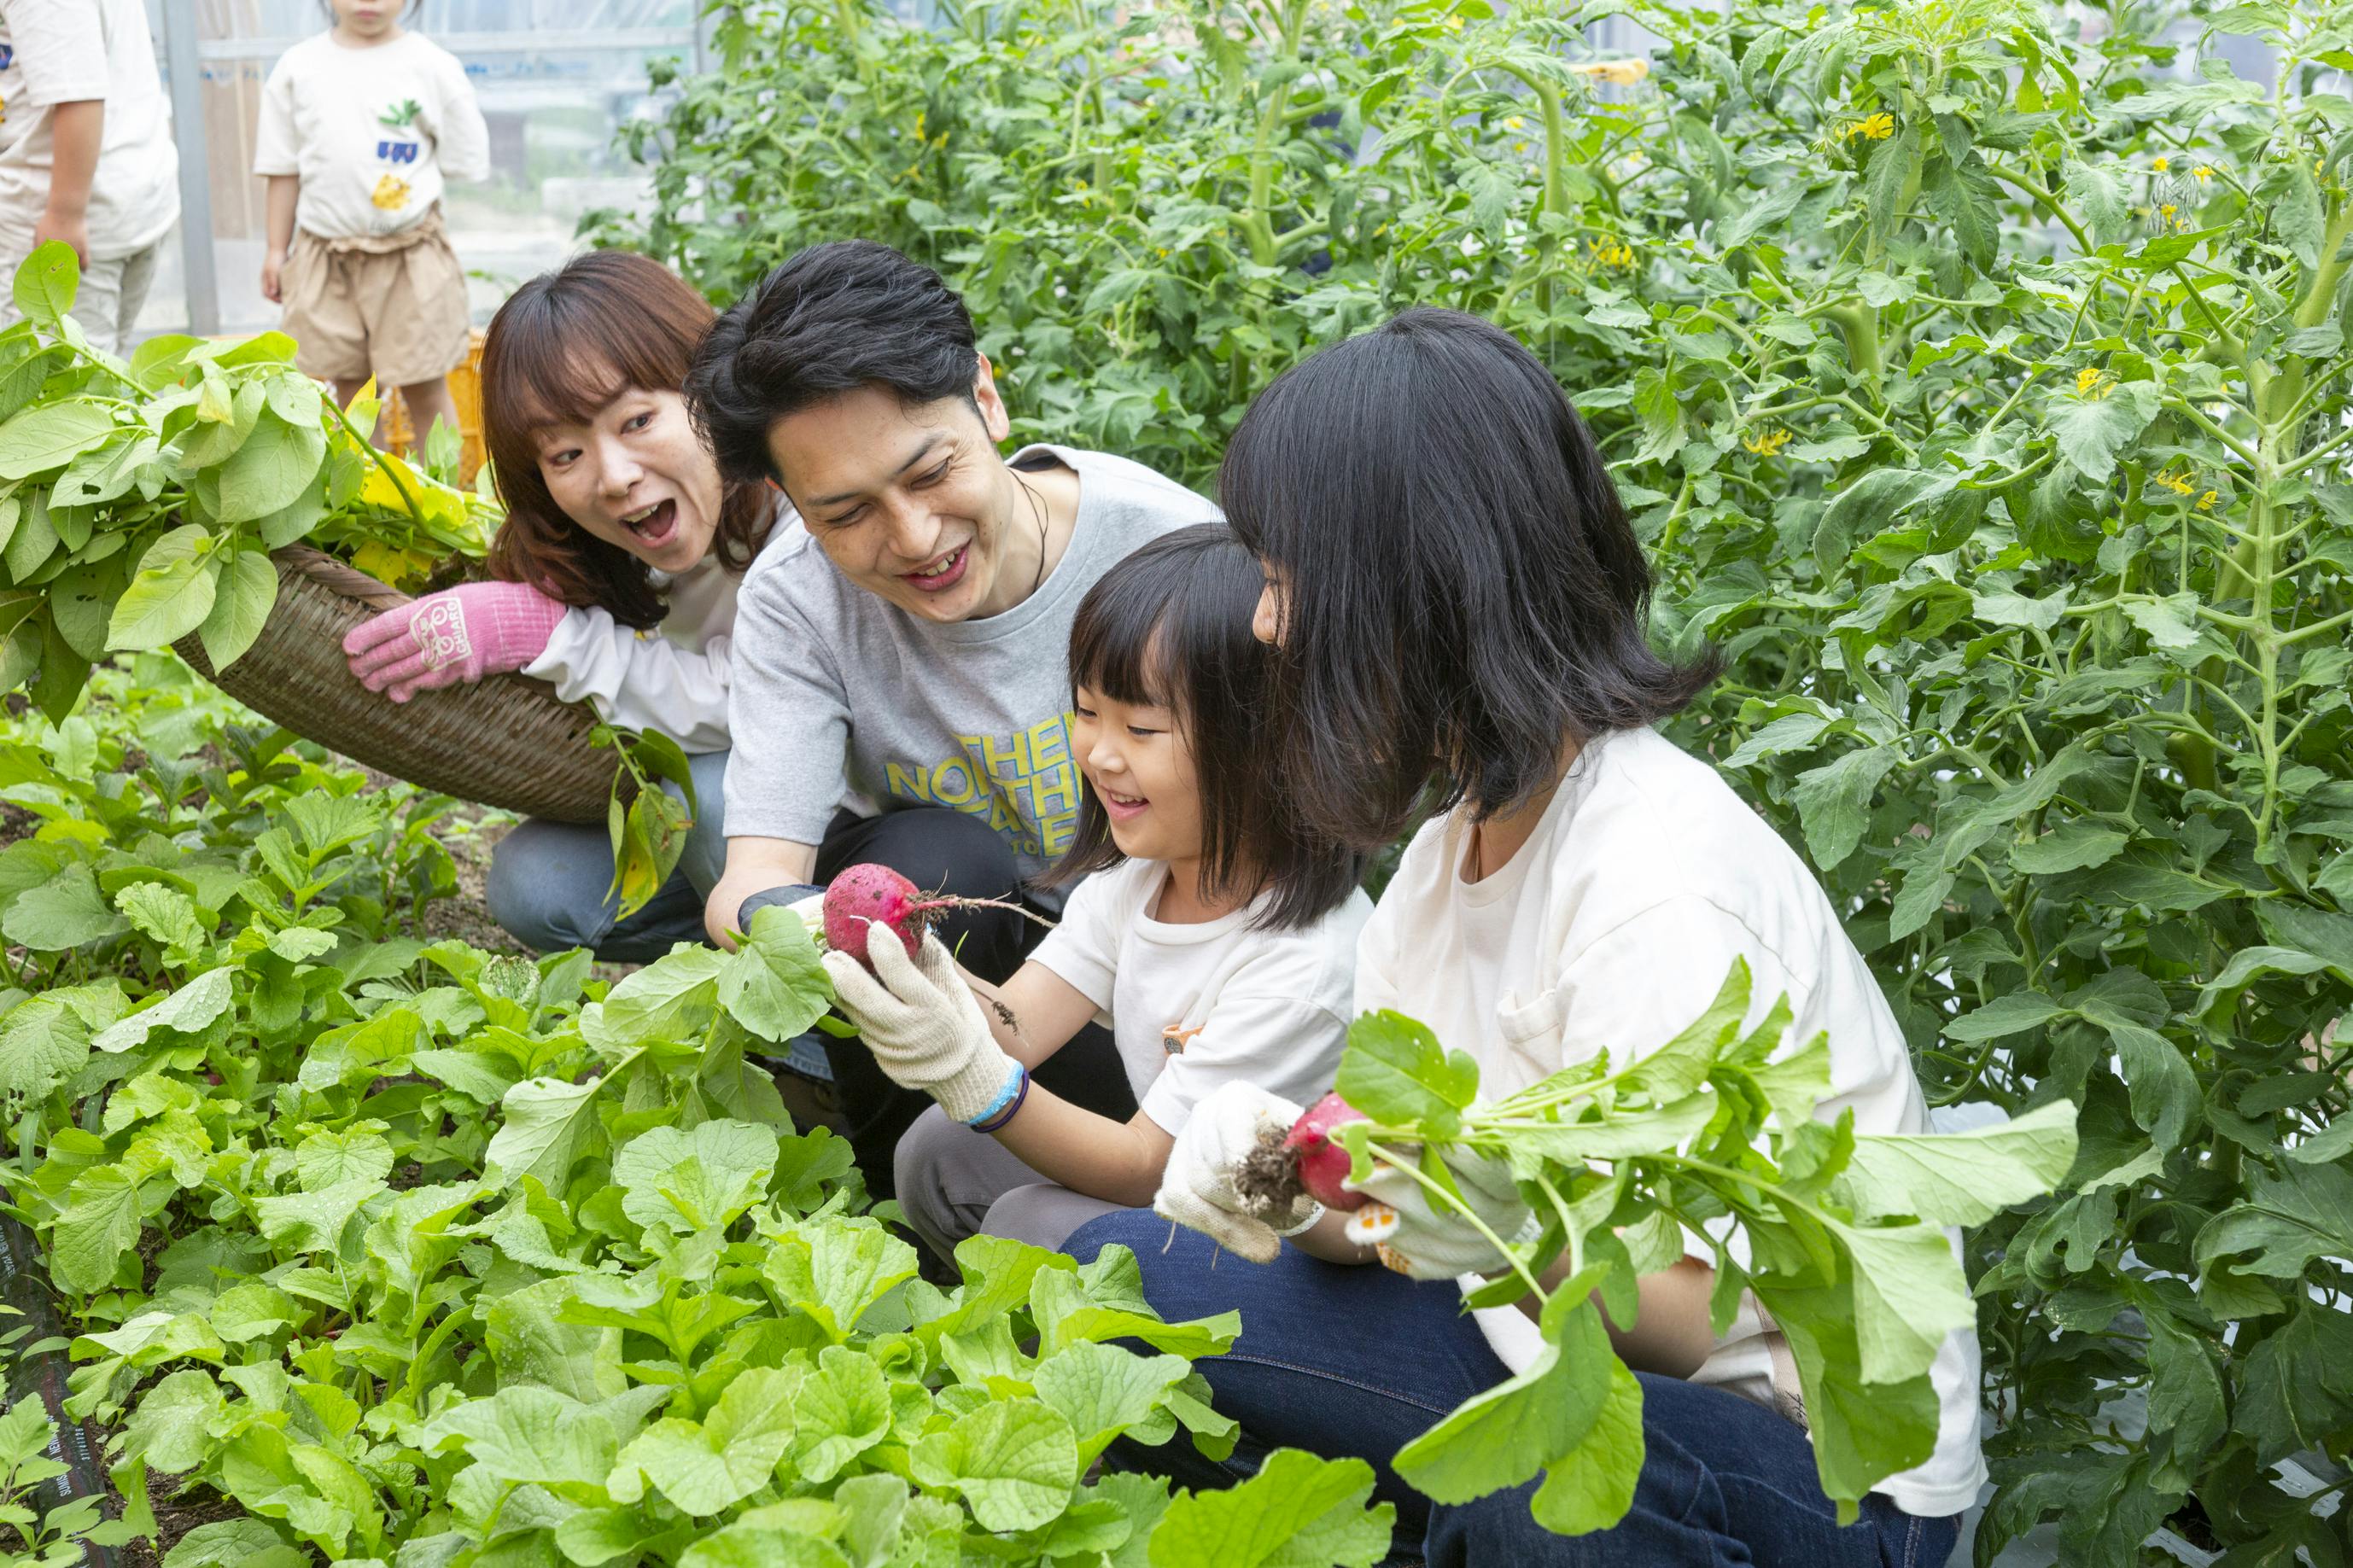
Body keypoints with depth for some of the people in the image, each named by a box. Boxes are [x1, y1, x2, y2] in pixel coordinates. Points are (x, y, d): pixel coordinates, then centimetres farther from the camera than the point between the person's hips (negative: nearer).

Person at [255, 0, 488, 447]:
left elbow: (464, 162, 2)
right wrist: (277, 250, 8)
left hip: (411, 257, -2)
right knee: (351, 386, 8)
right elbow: (284, 168, 9)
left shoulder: (433, 66, -3)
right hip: (325, 256, 2)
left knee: (426, 388, 3)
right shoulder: (298, 68, 4)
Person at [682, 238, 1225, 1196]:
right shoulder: (797, 599, -18)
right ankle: (887, 1181, -9)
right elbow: (753, 877, -25)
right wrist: (773, 919, -51)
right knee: (933, 858, -33)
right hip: (934, 937, 1)